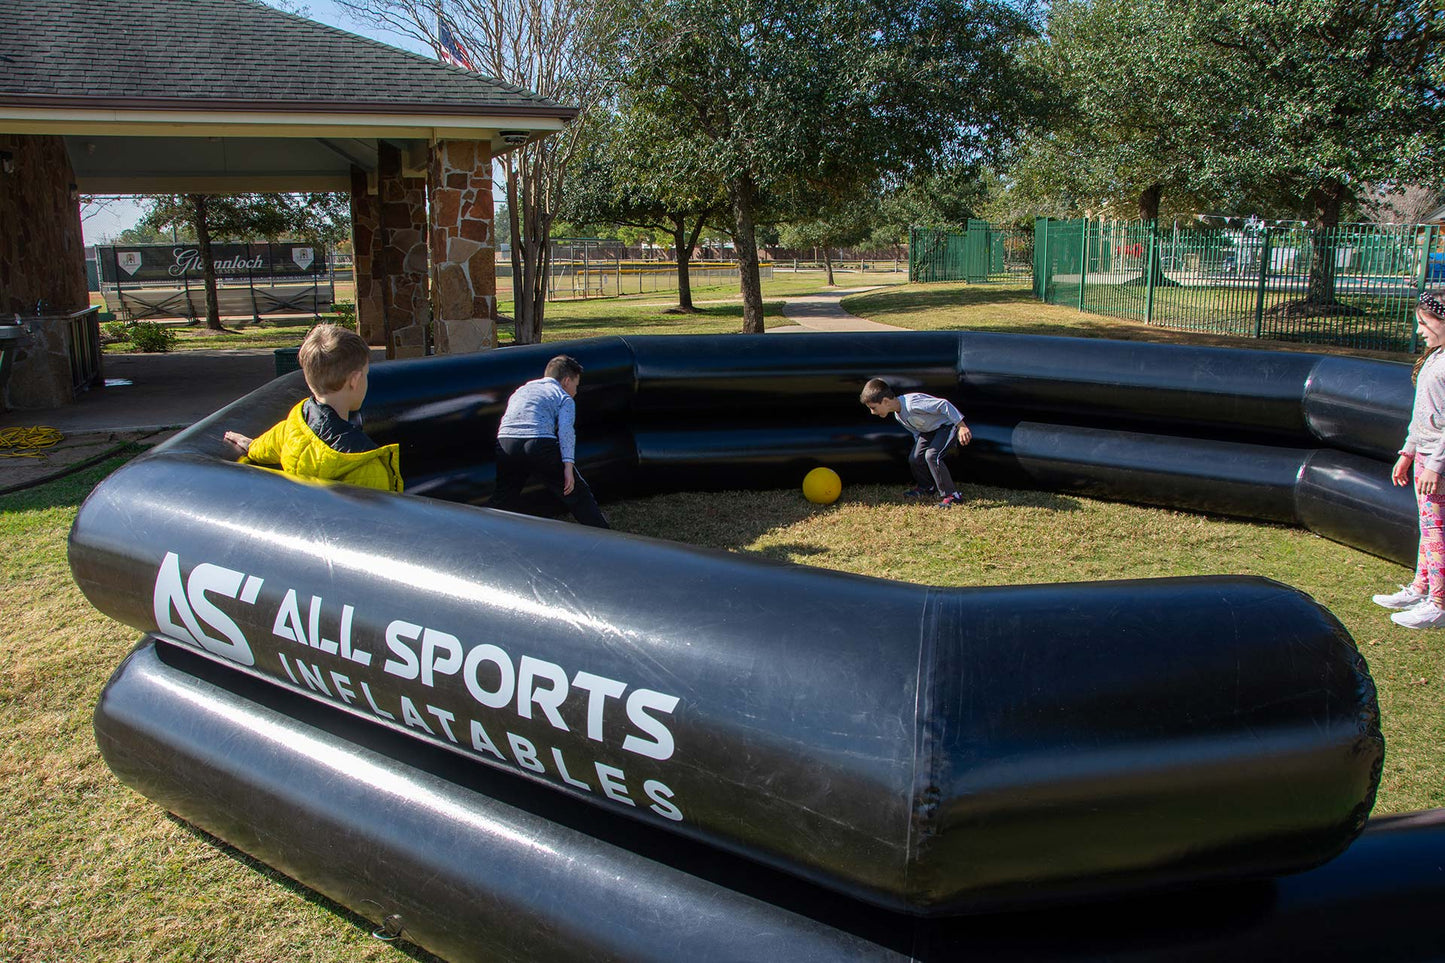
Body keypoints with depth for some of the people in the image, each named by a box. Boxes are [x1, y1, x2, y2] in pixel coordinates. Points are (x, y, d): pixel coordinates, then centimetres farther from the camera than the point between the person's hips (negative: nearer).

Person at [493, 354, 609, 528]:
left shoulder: (521, 390, 33)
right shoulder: (564, 397, 16)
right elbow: (566, 429, -1)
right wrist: (568, 466, -9)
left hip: (505, 444, 4)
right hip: (539, 444, -4)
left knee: (500, 503, 22)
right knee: (579, 494, 8)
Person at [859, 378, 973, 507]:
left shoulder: (912, 404, -34)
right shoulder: (898, 415, -2)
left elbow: (944, 405, -33)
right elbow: (916, 431, 14)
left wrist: (962, 427, -33)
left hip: (948, 425, -9)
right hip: (929, 431, 9)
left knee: (931, 456, -25)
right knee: (914, 458, 2)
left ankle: (951, 495, -16)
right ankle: (927, 488, 29)